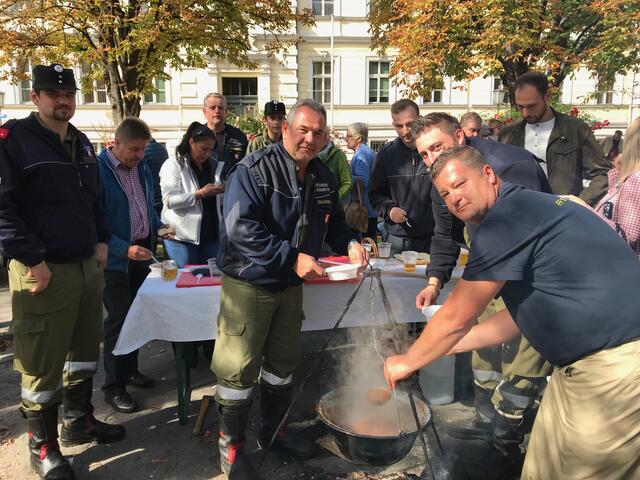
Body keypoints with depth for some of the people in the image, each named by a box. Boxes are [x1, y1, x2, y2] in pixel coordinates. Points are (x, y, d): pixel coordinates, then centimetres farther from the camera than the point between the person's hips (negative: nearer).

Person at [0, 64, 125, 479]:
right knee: (42, 366, 3)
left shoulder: (81, 143, 14)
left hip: (88, 266, 8)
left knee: (85, 352, 18)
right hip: (42, 271, -7)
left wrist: (101, 240, 11)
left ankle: (79, 422, 37)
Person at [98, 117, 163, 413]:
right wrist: (124, 249, -25)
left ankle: (129, 368, 32)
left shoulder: (141, 167, 7)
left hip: (141, 251, 7)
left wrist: (158, 227, 2)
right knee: (118, 318, -2)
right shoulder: (98, 169, -16)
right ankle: (113, 386, 11)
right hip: (115, 257, -7)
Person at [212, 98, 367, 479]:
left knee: (282, 363, 19)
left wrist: (349, 243, -6)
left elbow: (334, 223, 16)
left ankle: (273, 430, 39)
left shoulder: (324, 178, 4)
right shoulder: (255, 169, -18)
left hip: (291, 285, 7)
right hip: (248, 284, -6)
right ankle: (231, 446, 20)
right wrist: (292, 258, -32)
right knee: (239, 369, 0)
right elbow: (241, 228, -28)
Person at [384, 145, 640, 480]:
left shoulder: (507, 218, -19)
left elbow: (457, 317, -13)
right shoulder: (522, 210, 12)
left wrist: (407, 362, 2)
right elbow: (516, 318, 17)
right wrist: (449, 346, 19)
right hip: (586, 360, 9)